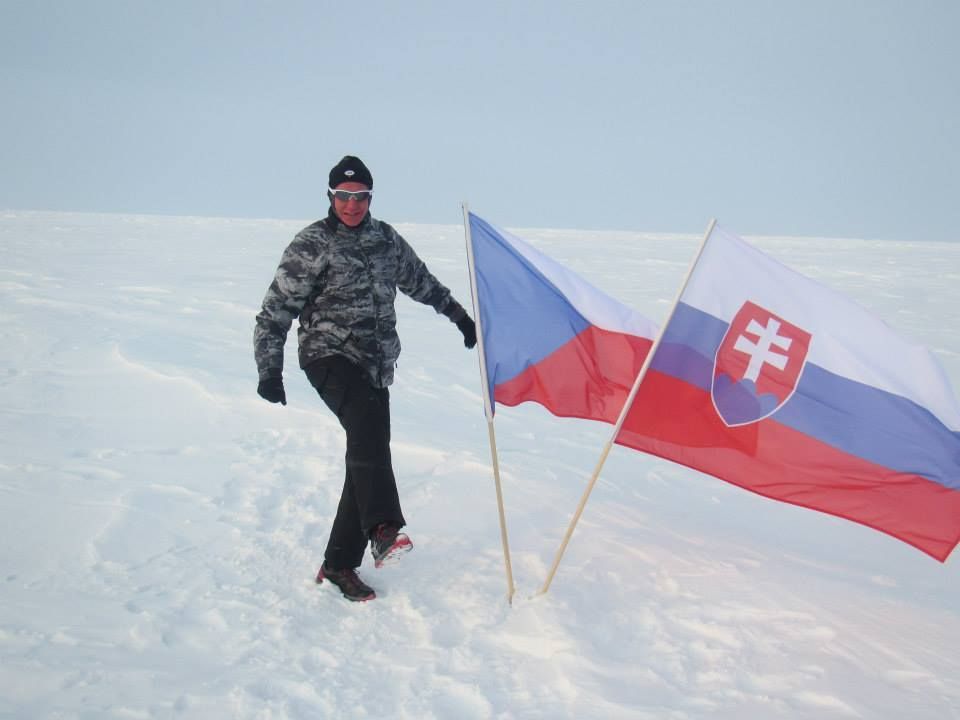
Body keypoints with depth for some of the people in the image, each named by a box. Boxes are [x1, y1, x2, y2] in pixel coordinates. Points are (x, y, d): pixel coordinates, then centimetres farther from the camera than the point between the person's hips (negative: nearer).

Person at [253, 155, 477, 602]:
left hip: (376, 364, 6)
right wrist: (270, 369, -9)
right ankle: (383, 529, -40)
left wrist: (459, 315, 34)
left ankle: (339, 564, 13)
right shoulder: (312, 244, -4)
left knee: (368, 455, 3)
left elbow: (419, 281, 28)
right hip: (329, 355, -6)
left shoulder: (386, 239, 11)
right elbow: (277, 308, -4)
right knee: (367, 425, -34)